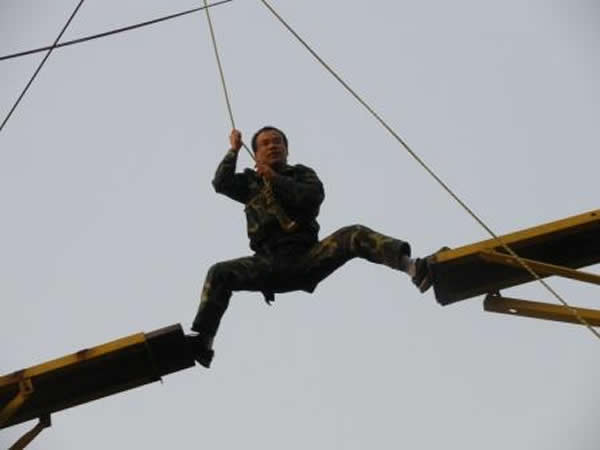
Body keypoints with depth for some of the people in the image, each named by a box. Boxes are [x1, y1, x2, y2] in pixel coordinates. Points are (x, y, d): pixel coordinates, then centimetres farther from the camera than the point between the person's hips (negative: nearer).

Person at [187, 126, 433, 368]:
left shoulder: (301, 173, 19)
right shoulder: (250, 182, 23)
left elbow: (314, 196, -3)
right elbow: (221, 183, 4)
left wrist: (275, 180, -2)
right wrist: (234, 150, 13)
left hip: (307, 255, -1)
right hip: (271, 263, 1)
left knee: (354, 235, -26)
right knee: (220, 273, -24)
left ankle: (412, 266, -44)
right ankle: (202, 342, -32)